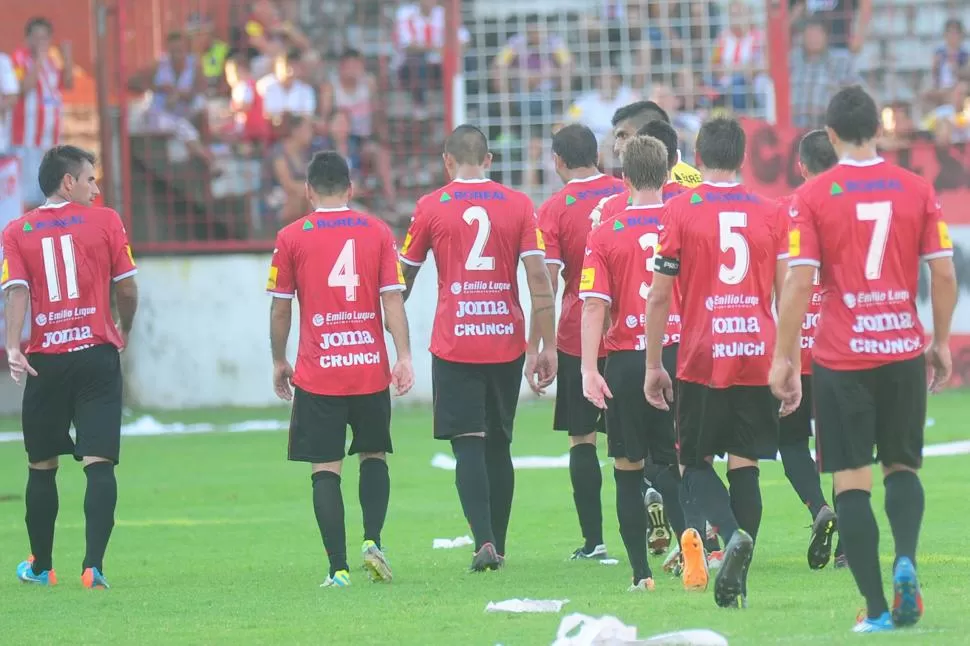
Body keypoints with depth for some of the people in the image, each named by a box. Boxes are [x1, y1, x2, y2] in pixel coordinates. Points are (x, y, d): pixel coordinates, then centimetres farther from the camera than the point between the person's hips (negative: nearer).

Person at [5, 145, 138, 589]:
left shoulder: (16, 232, 5)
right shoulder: (105, 222, 2)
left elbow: (16, 291, -8)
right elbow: (127, 290, 3)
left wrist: (13, 347, -16)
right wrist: (123, 331, 20)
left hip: (44, 363, 2)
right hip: (97, 354, -2)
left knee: (41, 466, 15)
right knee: (98, 462, -5)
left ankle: (40, 565, 24)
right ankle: (93, 565, -18)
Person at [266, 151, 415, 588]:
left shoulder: (291, 237, -1)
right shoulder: (377, 232, 3)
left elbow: (280, 308, 2)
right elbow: (392, 298, -3)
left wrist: (278, 362, 13)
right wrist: (404, 357, -3)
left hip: (317, 374, -2)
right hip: (371, 371, 2)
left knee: (325, 470, 1)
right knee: (374, 457, 19)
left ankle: (338, 568, -5)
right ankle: (372, 541, 0)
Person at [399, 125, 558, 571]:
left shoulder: (431, 207, -1)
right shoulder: (518, 205, 2)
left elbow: (404, 276, 9)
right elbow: (539, 278, -3)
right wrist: (547, 346, 0)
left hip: (454, 345, -2)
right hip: (507, 344, 2)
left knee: (469, 445, -5)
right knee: (498, 444, 13)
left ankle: (484, 541, -20)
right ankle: (497, 547, 16)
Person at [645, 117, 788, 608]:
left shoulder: (680, 210, -1)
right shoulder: (771, 213, 6)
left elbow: (659, 296, -1)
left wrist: (653, 366, 6)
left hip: (702, 360, -2)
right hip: (758, 357, 2)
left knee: (695, 463, 7)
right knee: (744, 466, 6)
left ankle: (733, 534, -21)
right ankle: (736, 581, 1)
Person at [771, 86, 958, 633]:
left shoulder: (812, 197, -5)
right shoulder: (917, 190, 2)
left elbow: (800, 282, -10)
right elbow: (944, 274, 2)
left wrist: (784, 358, -3)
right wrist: (941, 343, 14)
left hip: (841, 359, -2)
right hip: (904, 352, 2)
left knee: (853, 481, 2)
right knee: (903, 467, 17)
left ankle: (877, 608, -4)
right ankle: (906, 560, -11)